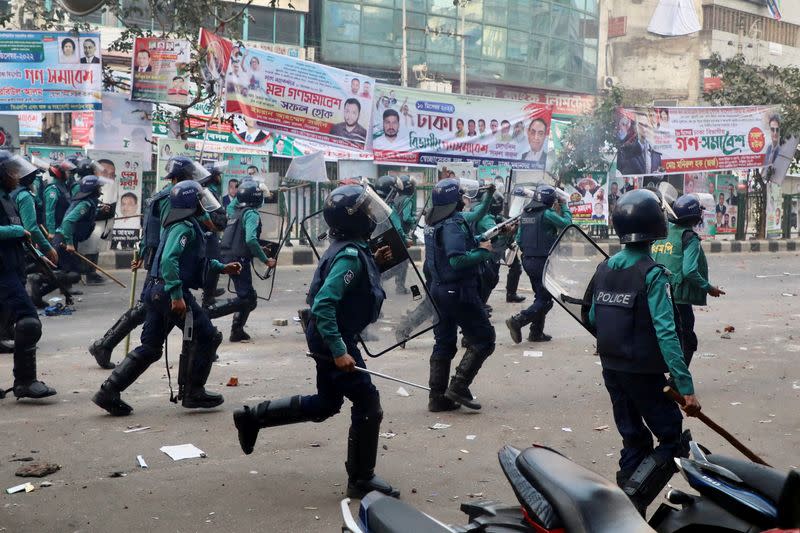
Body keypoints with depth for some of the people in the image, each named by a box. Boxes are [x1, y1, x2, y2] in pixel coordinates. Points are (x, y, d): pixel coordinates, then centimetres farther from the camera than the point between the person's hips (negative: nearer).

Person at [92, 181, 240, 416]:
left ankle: (109, 392, 8)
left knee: (150, 348, 12)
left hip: (155, 291, 10)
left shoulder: (183, 225, 20)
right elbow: (169, 260, -25)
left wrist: (222, 268, 31)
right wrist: (177, 295, -28)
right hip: (170, 292, -10)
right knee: (206, 337, 3)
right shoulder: (186, 227, -12)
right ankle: (193, 392, 9)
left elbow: (196, 260, 31)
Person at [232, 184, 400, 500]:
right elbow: (323, 305, -30)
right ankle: (361, 480, 11)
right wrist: (339, 352, -30)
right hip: (335, 342, -10)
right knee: (368, 405, -2)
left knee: (325, 404, 21)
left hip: (329, 340, 10)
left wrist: (375, 263, 8)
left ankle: (253, 417, 27)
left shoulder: (351, 248, 6)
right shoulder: (351, 255, -23)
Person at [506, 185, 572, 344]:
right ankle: (517, 321, -16)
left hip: (527, 260, 8)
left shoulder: (525, 213, 9)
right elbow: (566, 223, -8)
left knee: (540, 296, 19)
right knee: (546, 300, -3)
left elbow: (519, 238, 12)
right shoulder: (547, 213, -14)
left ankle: (536, 333, 19)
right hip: (542, 261, -8)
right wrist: (564, 207, 6)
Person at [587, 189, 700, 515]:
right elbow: (666, 333, -22)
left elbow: (592, 320, 10)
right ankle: (632, 498, -8)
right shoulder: (652, 274, -17)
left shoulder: (604, 268, 2)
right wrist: (686, 387, -22)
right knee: (673, 441, 5)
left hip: (611, 369, 7)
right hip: (644, 374, -7)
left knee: (634, 440, 18)